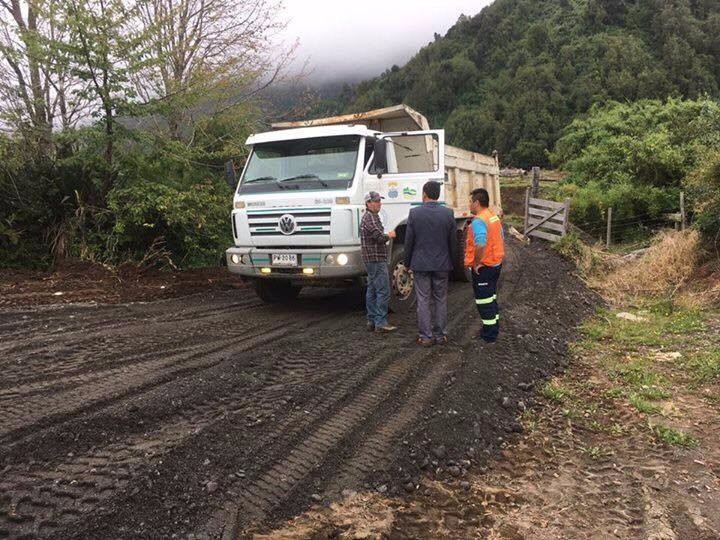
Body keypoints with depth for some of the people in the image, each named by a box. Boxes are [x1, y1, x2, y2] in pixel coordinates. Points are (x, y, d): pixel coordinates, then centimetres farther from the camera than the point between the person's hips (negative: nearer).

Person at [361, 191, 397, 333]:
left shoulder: (371, 217, 19)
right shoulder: (370, 218, -14)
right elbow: (379, 237, -23)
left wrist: (386, 236, 10)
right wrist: (389, 235, -5)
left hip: (371, 260, 11)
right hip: (376, 259, -11)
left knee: (372, 291, 12)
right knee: (383, 291, -10)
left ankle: (372, 321, 17)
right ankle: (380, 322, -9)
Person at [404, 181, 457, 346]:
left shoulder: (414, 213, -8)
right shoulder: (448, 213, -3)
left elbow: (409, 241, -3)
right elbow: (453, 241, 3)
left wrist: (407, 263, 8)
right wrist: (451, 262, 14)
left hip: (420, 264, -2)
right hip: (442, 264, 2)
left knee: (423, 300, 4)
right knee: (441, 299, 11)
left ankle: (426, 337, 8)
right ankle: (441, 335, 17)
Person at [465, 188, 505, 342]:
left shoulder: (478, 221, -23)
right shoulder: (494, 217, 8)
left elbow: (480, 245, -34)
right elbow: (501, 239, 16)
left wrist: (476, 263, -22)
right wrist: (498, 257, 19)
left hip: (483, 267, -9)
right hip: (496, 264, 9)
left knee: (484, 300, 2)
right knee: (491, 297, 22)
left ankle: (489, 334, 11)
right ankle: (494, 325, 34)